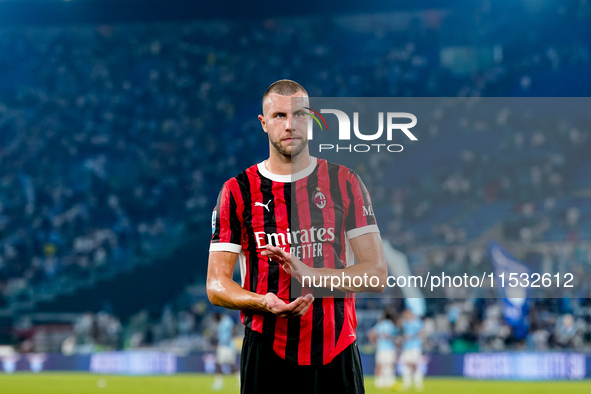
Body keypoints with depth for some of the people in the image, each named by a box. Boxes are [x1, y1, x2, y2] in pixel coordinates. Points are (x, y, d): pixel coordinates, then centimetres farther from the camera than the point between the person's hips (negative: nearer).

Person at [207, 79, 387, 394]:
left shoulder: (344, 183, 5)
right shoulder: (237, 191, 4)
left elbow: (377, 275, -1)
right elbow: (216, 286, 1)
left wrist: (309, 274, -16)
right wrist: (263, 302, -19)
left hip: (337, 353, 1)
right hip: (266, 354, -1)